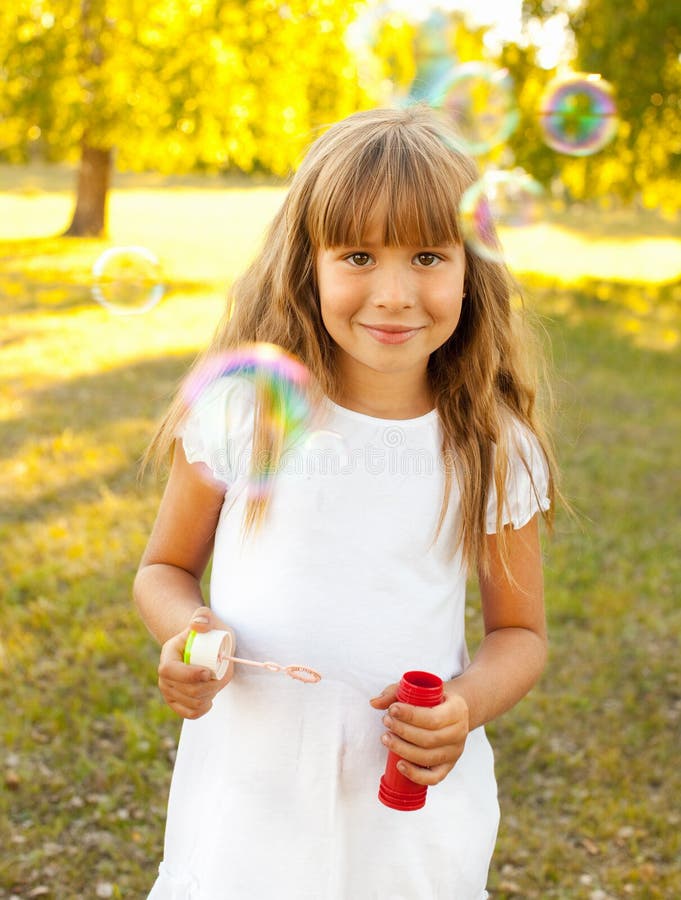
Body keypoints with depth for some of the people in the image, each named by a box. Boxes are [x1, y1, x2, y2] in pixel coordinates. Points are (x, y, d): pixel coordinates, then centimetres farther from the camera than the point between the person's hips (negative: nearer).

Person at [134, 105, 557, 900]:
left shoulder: (492, 450, -7)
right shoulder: (242, 413, -8)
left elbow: (519, 631, 3)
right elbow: (164, 568, 4)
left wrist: (467, 703, -16)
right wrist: (188, 631, -17)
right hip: (245, 803, 0)